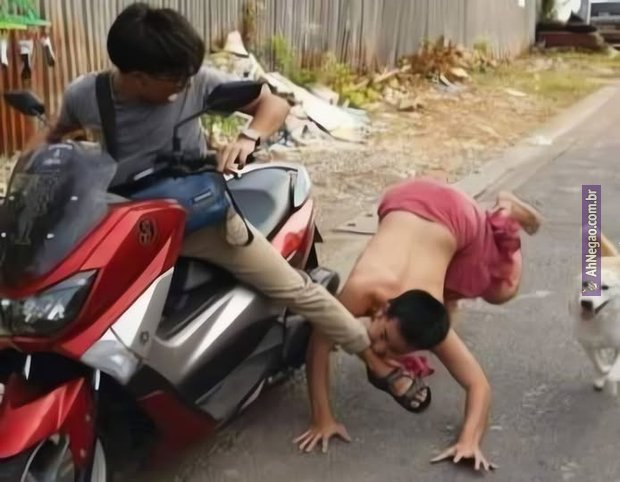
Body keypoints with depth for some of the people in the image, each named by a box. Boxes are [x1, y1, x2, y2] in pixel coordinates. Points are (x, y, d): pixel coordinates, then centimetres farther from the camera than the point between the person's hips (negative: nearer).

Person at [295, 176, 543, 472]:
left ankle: (505, 214, 38)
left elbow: (478, 385, -31)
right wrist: (322, 419, -35)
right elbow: (319, 343, -34)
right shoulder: (363, 290, -41)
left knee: (500, 290, 22)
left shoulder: (430, 325, -36)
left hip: (458, 218, -2)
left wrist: (469, 442, -46)